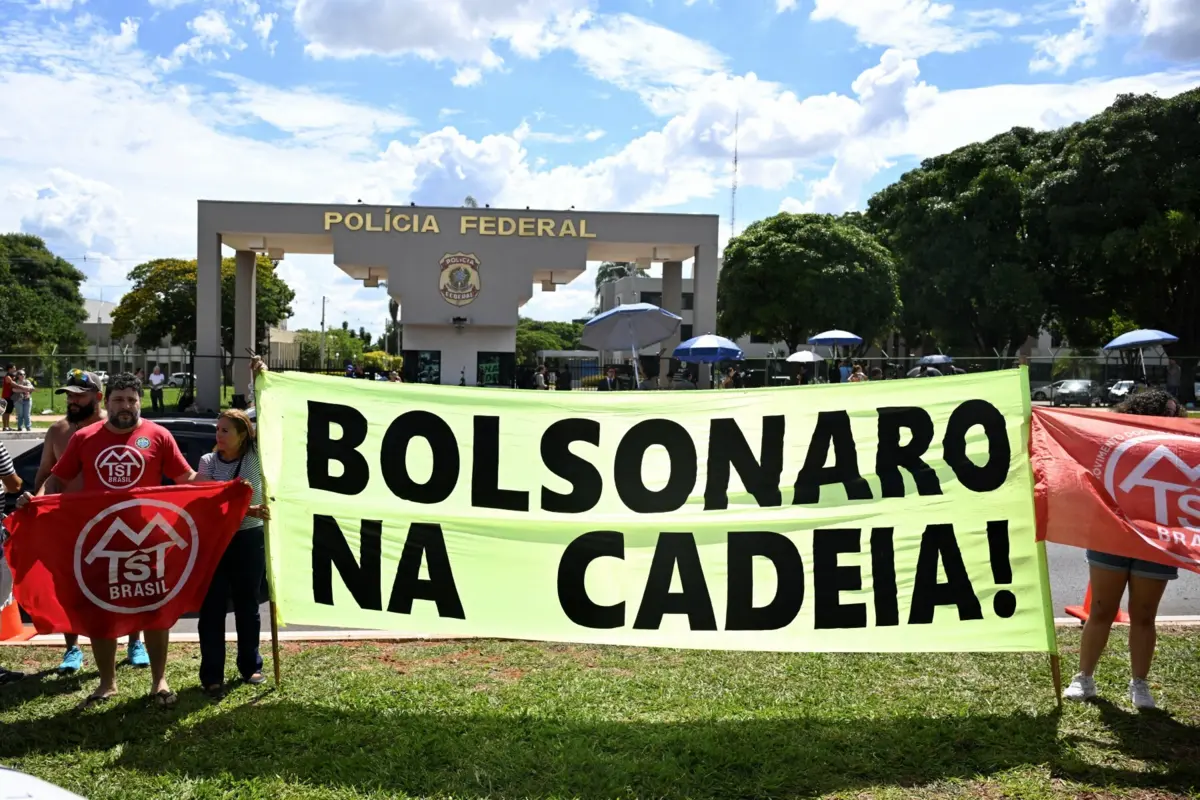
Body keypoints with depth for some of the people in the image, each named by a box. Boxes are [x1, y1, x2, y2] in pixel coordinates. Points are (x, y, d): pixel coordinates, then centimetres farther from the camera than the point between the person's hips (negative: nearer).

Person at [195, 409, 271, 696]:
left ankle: (250, 666, 26)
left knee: (247, 605, 12)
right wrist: (247, 510, -24)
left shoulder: (256, 457, -3)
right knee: (212, 608, 2)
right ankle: (212, 674, 10)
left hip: (250, 540, 0)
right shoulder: (208, 462, -2)